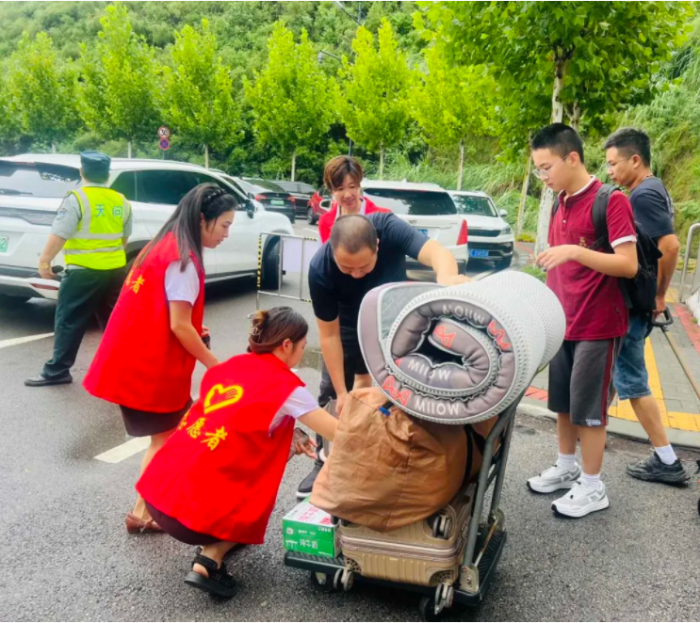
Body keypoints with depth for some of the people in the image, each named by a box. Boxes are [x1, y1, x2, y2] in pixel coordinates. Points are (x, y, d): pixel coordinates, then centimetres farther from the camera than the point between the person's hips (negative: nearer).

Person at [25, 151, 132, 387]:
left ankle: (56, 371, 5)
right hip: (115, 268, 6)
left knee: (69, 321, 1)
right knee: (113, 320, 15)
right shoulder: (121, 201, 8)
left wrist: (44, 260, -7)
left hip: (84, 271, -6)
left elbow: (59, 235, -16)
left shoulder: (77, 198, -11)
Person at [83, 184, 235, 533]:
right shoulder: (183, 259, -18)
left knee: (168, 434, 17)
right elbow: (178, 326, -19)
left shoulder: (164, 246, 11)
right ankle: (143, 513, 17)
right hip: (152, 364, -9)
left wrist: (193, 331, 11)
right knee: (167, 438, 7)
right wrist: (215, 365, -9)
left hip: (139, 357, 9)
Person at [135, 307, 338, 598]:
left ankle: (213, 542, 24)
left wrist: (285, 435, 17)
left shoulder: (229, 366, 12)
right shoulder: (285, 385, -8)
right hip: (192, 511, -6)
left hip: (157, 490, 7)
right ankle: (209, 561, 2)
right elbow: (340, 433, -6)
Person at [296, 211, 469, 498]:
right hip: (350, 322, 0)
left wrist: (447, 277, -78)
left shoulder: (389, 228, -37)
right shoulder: (320, 269, -35)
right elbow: (329, 334, -25)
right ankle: (325, 462, 16)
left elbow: (436, 252, -53)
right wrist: (342, 392, -23)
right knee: (331, 391, -1)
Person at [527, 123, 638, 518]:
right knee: (563, 403, 15)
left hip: (598, 326, -7)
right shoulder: (562, 205, 10)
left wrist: (574, 250, -31)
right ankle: (566, 469, 32)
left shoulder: (611, 201, -14)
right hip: (564, 323, 7)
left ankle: (593, 488, 15)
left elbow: (629, 265, -21)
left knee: (589, 409, 1)